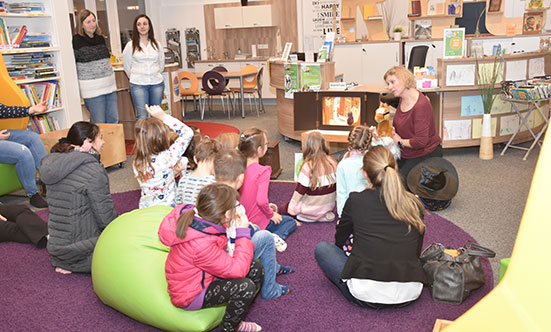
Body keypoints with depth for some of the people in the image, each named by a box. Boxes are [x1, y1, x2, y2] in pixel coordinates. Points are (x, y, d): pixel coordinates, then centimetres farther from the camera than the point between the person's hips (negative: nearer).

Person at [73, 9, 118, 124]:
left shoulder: (101, 38, 11)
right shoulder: (76, 41, -8)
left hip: (110, 85, 6)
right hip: (92, 88, -6)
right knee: (99, 123, -3)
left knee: (114, 120, 9)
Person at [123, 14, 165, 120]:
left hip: (157, 83, 3)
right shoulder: (131, 45, 0)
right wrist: (135, 78, 12)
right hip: (138, 85, -3)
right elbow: (126, 66, 9)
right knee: (142, 117, -7)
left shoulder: (156, 44, 8)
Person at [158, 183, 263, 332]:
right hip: (190, 295, -9)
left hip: (204, 275, 9)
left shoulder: (191, 214, -13)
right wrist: (243, 233, -21)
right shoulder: (201, 244, -39)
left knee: (257, 270, 2)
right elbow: (237, 270, -29)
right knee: (246, 287, -25)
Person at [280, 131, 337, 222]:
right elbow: (337, 185, 4)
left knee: (282, 209, 10)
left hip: (312, 210, -6)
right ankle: (325, 215, 8)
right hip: (330, 206, 6)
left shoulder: (308, 167, -19)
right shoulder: (332, 162, -4)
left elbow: (300, 190, -14)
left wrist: (291, 208, -3)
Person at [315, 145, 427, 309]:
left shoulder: (356, 200, -2)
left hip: (366, 295, -4)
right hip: (409, 295, 4)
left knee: (322, 248, 16)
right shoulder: (414, 205, 5)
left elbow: (340, 241, 15)